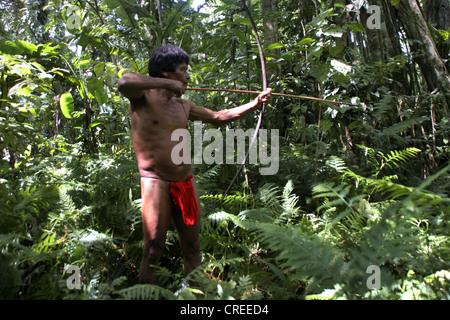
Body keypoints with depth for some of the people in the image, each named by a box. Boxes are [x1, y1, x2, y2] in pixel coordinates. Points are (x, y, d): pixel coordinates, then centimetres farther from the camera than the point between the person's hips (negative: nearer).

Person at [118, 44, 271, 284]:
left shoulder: (183, 106, 16)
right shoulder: (143, 98, -3)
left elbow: (219, 117, 22)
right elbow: (124, 82, -25)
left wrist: (255, 104, 19)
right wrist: (167, 84, -18)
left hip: (186, 182, 7)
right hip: (156, 183, -6)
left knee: (192, 247, 12)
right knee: (152, 252, -2)